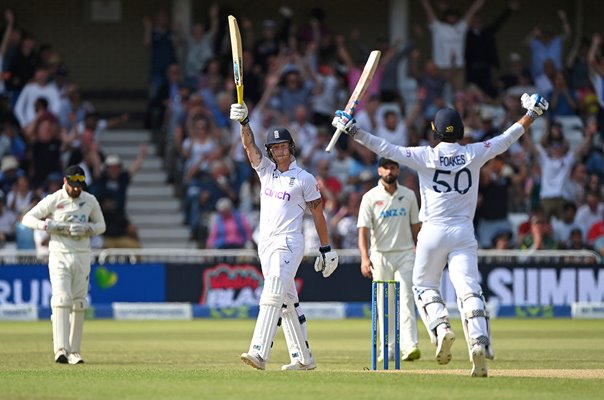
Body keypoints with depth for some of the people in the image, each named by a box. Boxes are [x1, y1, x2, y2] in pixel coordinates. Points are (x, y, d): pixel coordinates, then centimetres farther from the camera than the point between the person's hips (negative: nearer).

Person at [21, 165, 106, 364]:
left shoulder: (90, 201, 4)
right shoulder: (53, 200, -5)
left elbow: (101, 226, 12)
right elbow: (27, 219, -4)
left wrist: (85, 229, -9)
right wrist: (50, 225, -19)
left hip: (82, 256, 4)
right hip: (60, 256, -4)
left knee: (79, 304, 4)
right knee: (61, 300, -17)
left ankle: (74, 351, 10)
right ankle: (61, 350, -26)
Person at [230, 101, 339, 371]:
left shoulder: (304, 179, 0)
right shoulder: (266, 170, 13)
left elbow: (317, 213, 2)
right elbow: (249, 145, 0)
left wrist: (326, 249, 1)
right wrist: (243, 122, -18)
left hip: (289, 243, -6)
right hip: (265, 244, 6)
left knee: (272, 295, -20)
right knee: (286, 301, 9)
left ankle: (259, 352, -32)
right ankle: (303, 358, 14)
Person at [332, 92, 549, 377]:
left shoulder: (426, 156, -3)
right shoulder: (473, 154, 2)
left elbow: (386, 149, -5)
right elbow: (506, 139, 12)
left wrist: (352, 131, 0)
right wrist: (532, 113, 23)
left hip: (433, 232, -1)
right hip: (463, 232, 1)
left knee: (424, 286, 16)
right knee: (469, 289, -7)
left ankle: (440, 326, -9)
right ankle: (479, 341, -27)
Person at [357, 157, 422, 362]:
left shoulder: (408, 195, 7)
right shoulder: (370, 197, -1)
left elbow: (416, 228, 13)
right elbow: (363, 230, -9)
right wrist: (364, 257, -22)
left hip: (405, 254, 0)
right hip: (381, 255, 0)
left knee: (405, 299, -12)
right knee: (384, 304, 4)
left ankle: (409, 345, -23)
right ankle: (388, 349, 10)